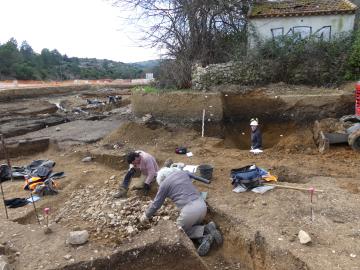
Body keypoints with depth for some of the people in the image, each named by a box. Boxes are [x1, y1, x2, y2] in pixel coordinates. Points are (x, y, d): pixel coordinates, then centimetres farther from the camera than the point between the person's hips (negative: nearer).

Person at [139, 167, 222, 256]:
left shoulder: (164, 183, 3)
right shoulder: (183, 172, 17)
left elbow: (156, 204, 12)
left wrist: (146, 216, 29)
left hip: (189, 210, -7)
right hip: (202, 205, 7)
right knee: (191, 226, 29)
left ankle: (204, 234, -1)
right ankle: (206, 229, 1)